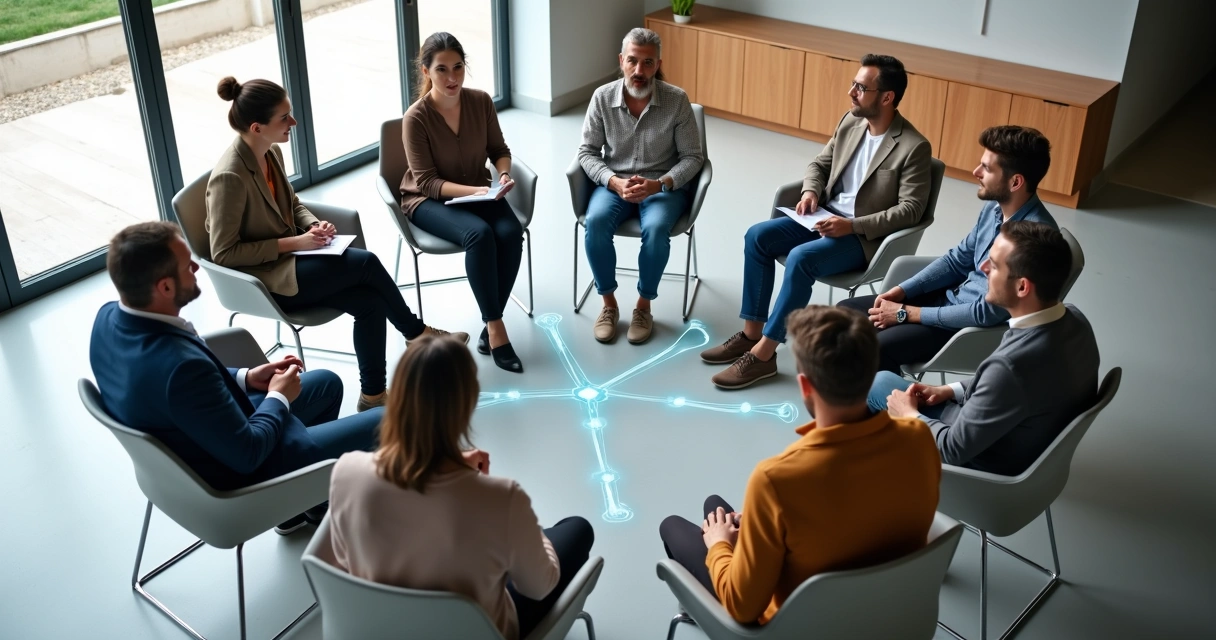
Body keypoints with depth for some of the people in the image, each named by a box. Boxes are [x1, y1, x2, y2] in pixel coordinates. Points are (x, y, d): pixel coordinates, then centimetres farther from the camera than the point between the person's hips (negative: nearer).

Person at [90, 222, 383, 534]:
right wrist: (279, 397, -11)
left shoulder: (109, 317, -12)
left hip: (210, 432, 9)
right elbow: (247, 453, -28)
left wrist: (244, 378, 1)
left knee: (328, 384, 25)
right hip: (238, 473, -9)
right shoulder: (180, 365, -40)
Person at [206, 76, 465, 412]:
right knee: (366, 263, -19)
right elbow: (223, 253, -19)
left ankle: (373, 396, -5)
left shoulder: (272, 152, 2)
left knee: (370, 302, -15)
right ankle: (416, 332, 3)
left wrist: (314, 225, -4)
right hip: (262, 279, -7)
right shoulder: (229, 178, -23)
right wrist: (292, 243, -20)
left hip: (288, 260, 8)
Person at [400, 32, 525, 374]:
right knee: (478, 234, -33)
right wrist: (473, 191, -31)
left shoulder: (481, 101, -7)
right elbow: (427, 182, -18)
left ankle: (490, 322, -12)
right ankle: (495, 325, -21)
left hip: (477, 191, 4)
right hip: (428, 200, -4)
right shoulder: (416, 118, -19)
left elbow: (499, 150, 6)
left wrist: (503, 174, -16)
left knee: (511, 233, -26)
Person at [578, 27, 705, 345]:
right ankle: (609, 303, -10)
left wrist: (659, 184, -23)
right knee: (595, 222, -30)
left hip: (665, 185, -1)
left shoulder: (677, 100, -11)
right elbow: (587, 152, -2)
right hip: (614, 183, 2)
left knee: (656, 228, -33)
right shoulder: (602, 97, -6)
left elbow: (693, 157, -7)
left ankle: (644, 306, -10)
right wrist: (614, 182, -19)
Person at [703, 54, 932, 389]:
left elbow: (910, 210, -18)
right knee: (757, 236, -11)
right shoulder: (851, 121, 5)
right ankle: (751, 333, -6)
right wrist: (810, 192, -6)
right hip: (825, 217, 8)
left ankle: (763, 353, -23)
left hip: (864, 236, -7)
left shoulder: (914, 147, -16)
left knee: (800, 258, -32)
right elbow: (819, 164, 16)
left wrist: (851, 225, -26)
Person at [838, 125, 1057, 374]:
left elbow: (987, 313, -27)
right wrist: (900, 291, -1)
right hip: (952, 298, 9)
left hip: (979, 327, -9)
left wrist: (907, 314, -20)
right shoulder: (994, 207, -1)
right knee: (846, 312, 4)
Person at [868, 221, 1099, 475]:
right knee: (884, 380, 18)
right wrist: (950, 390, 3)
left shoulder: (1012, 367, -41)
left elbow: (953, 449, -26)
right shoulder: (1074, 320, -14)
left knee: (880, 385, 11)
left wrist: (909, 414, -8)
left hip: (984, 464, -7)